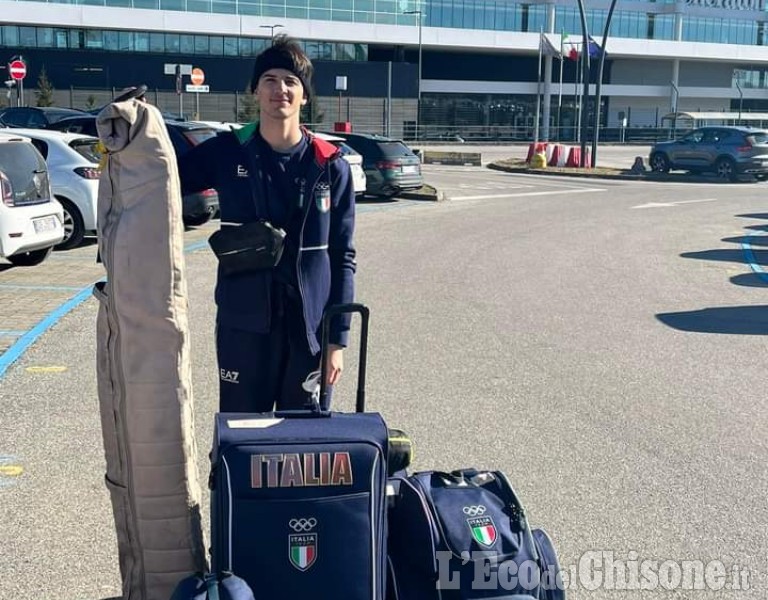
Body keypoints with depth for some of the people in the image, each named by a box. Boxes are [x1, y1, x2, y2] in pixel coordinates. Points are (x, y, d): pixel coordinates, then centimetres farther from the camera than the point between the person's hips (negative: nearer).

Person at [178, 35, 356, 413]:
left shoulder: (330, 167, -1)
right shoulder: (227, 152, 0)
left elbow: (342, 258, 1)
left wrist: (338, 338, -3)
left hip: (309, 326, 0)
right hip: (243, 323, 0)